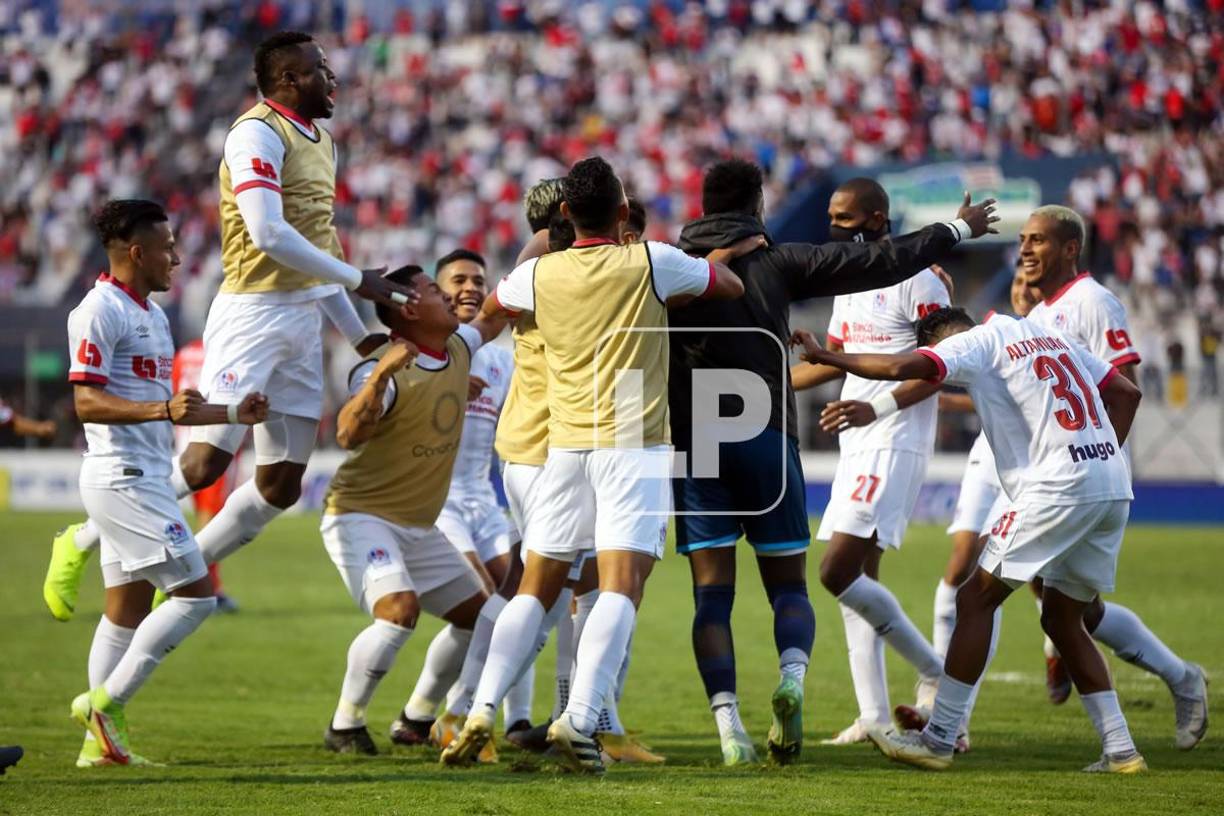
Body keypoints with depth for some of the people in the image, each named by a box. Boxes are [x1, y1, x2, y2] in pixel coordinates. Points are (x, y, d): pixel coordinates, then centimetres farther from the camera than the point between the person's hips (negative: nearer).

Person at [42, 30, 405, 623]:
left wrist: (357, 334, 21)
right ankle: (81, 543, 2)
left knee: (282, 484, 5)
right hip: (253, 313, -9)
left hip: (303, 319, 9)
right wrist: (357, 280, -18)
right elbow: (269, 234, -23)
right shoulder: (258, 134, -12)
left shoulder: (319, 139, 17)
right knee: (207, 460, -14)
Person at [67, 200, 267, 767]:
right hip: (124, 479, -10)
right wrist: (161, 410, -31)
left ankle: (100, 740, 10)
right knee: (194, 593, -12)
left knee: (128, 610, 9)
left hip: (145, 480, 10)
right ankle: (105, 701, -8)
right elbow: (87, 402, -19)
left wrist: (233, 414, 19)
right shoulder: (100, 311, -12)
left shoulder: (152, 314, 19)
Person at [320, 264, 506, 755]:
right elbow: (348, 435, -37)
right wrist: (381, 374, -48)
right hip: (361, 517, -9)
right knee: (400, 610, -29)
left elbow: (495, 318, 27)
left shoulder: (459, 349, 4)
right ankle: (344, 727, -15)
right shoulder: (383, 369, -21)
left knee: (477, 614, 12)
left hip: (418, 526, 9)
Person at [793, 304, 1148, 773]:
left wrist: (822, 356, -1)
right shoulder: (1048, 336, 25)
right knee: (1062, 620, 17)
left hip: (1057, 488, -8)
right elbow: (1126, 393, 25)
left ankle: (938, 738, 0)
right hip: (1115, 490, 8)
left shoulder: (976, 343, 2)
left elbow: (900, 367, -12)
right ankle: (1119, 751, 12)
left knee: (976, 600, 0)